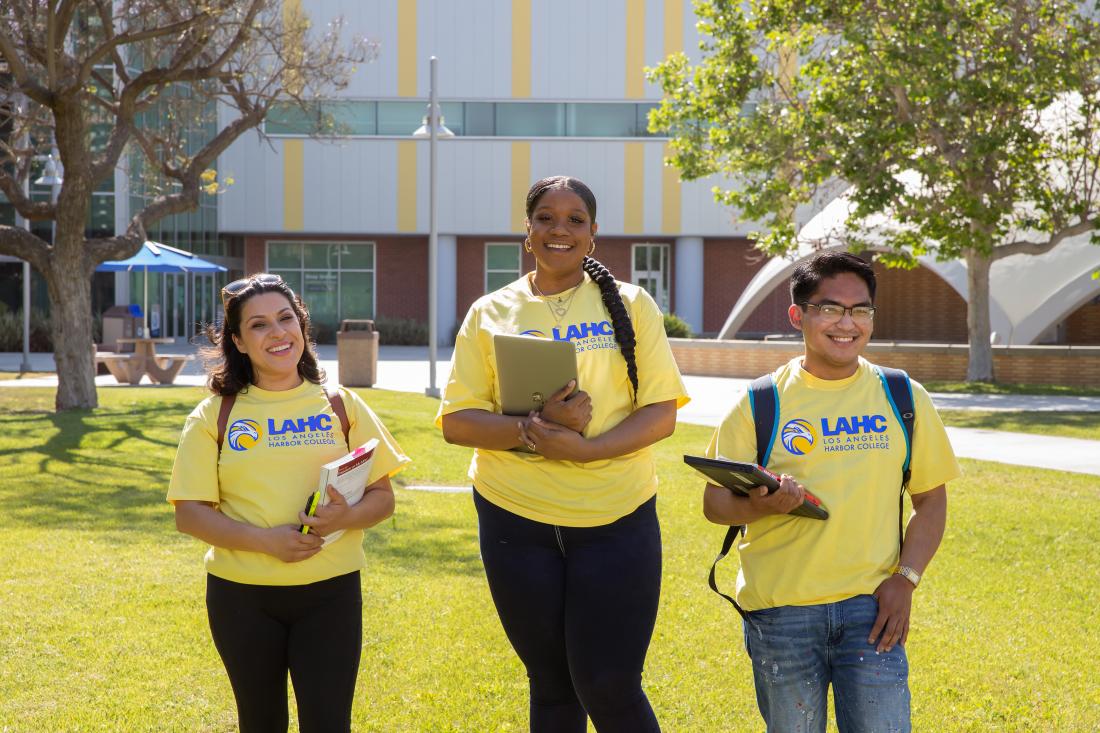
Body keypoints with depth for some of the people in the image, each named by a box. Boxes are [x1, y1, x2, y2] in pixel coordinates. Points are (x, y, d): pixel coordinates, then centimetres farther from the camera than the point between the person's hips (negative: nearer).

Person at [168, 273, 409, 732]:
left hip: (329, 592, 0)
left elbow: (382, 498, 4)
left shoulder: (340, 405, 3)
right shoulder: (215, 415, 0)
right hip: (242, 596, 0)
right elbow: (189, 514, -5)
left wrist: (345, 517, -19)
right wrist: (267, 540, -20)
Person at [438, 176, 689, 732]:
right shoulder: (491, 313, 6)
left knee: (609, 688, -6)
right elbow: (456, 420, 1)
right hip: (517, 520, 2)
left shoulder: (630, 305, 3)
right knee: (552, 686, 12)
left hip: (617, 519, -2)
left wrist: (586, 448, -20)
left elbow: (661, 413, -3)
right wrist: (534, 429, -17)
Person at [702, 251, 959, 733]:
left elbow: (931, 499, 10)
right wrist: (757, 506, -21)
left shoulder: (904, 399, 6)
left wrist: (905, 579, -3)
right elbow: (714, 502, 1)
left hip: (871, 604, 1)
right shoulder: (760, 403, 0)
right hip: (779, 610, 0)